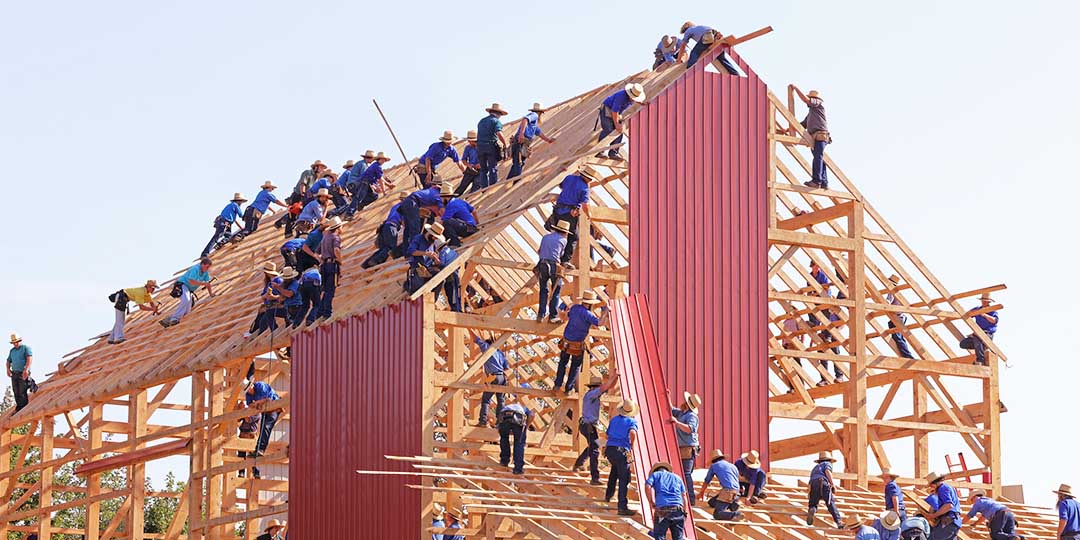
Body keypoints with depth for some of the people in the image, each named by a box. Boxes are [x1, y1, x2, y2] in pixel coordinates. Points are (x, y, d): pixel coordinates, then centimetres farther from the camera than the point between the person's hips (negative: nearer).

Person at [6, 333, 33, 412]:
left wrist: (26, 369, -24)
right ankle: (18, 409, 6)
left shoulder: (26, 348, 0)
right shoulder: (12, 351, 21)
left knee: (22, 393, -12)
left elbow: (29, 358, -12)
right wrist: (8, 369, 4)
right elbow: (9, 361, 25)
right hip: (14, 374, 6)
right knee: (16, 393, 2)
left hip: (23, 374, -6)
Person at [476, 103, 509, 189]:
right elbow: (499, 134, -17)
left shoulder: (481, 121, 19)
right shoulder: (496, 121, -2)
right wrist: (505, 144, -4)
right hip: (491, 147, -5)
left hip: (480, 146, 5)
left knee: (483, 170, 9)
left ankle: (484, 188, 4)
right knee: (493, 169, -1)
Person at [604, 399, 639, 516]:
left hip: (609, 449, 6)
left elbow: (608, 435, 23)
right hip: (621, 451, -6)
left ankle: (608, 495, 45)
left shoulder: (614, 419, 16)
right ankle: (622, 507, -9)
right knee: (624, 479, -2)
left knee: (614, 469, 36)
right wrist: (632, 447, -8)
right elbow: (632, 433, -22)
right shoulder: (632, 422, -1)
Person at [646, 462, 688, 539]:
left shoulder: (655, 475, 19)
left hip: (662, 511, -3)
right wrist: (684, 514, 20)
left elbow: (648, 486, -3)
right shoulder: (677, 477, 28)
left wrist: (653, 504, 1)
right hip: (678, 510, 3)